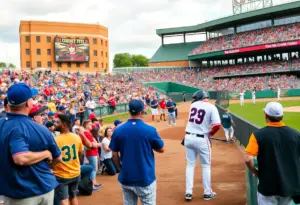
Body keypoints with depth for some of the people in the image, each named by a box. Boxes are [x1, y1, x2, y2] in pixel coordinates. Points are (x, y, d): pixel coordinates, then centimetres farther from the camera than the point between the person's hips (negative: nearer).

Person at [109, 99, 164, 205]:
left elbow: (114, 155, 1)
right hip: (145, 179, -3)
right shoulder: (150, 130, -13)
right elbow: (161, 149, 0)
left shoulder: (118, 130, -6)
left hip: (126, 178, 3)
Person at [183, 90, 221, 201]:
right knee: (206, 166, 11)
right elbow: (217, 125, -17)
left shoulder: (193, 105, 4)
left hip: (189, 137, 4)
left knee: (190, 165, 14)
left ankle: (188, 192, 12)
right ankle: (207, 193, 19)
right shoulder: (211, 107, -9)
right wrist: (210, 134, -1)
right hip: (201, 139, -4)